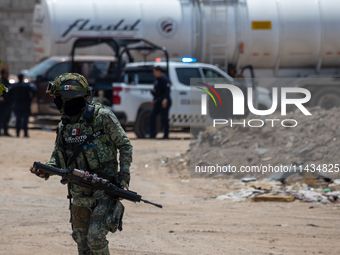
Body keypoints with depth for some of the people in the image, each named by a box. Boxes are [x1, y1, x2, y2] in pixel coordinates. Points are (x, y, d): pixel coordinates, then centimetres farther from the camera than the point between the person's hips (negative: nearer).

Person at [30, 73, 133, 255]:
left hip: (104, 190, -6)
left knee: (96, 237, -16)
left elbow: (125, 146, -4)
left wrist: (124, 177, -13)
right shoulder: (64, 126, 7)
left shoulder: (102, 117, -10)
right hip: (80, 193, 6)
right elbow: (57, 156, 16)